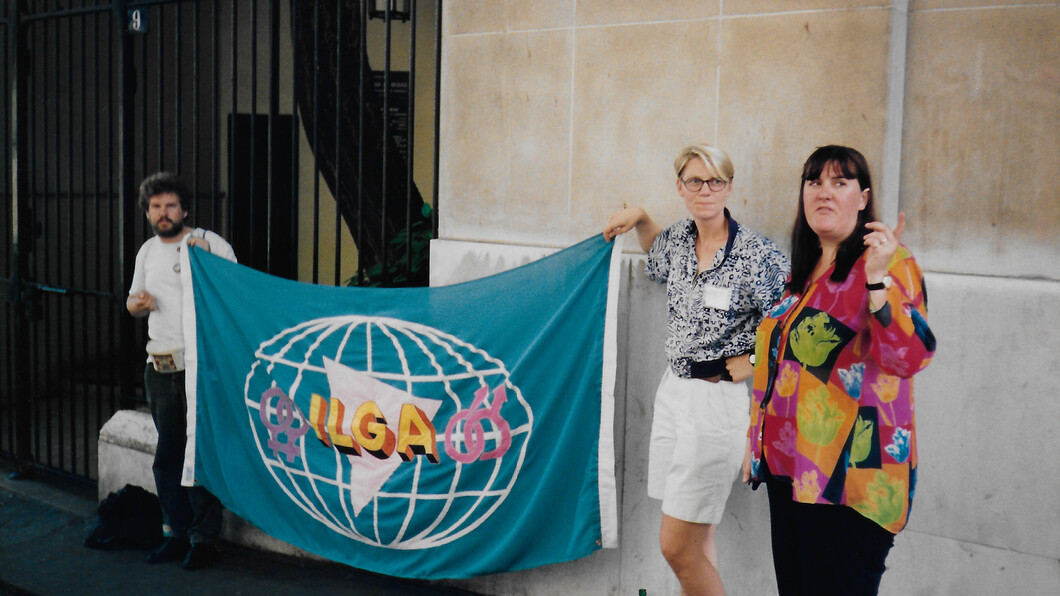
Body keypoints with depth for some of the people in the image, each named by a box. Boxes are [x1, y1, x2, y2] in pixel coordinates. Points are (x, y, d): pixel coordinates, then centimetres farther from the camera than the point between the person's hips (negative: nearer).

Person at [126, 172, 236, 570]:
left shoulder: (210, 243, -3)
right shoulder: (147, 252, 15)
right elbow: (133, 303, 24)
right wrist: (138, 303, 2)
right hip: (160, 368, 6)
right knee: (167, 455, 11)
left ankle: (203, 538, 6)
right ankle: (178, 533, 23)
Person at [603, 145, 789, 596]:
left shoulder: (757, 255, -13)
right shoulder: (679, 238, 7)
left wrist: (737, 369, -12)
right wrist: (639, 218, 19)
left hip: (720, 400, -7)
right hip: (673, 390, 7)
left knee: (677, 546, -6)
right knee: (697, 539, 14)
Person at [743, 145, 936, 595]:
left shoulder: (889, 263, -7)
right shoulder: (802, 273, 16)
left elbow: (909, 358, -21)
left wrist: (877, 280, -30)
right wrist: (758, 443, 24)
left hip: (849, 472, -7)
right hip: (789, 465, 7)